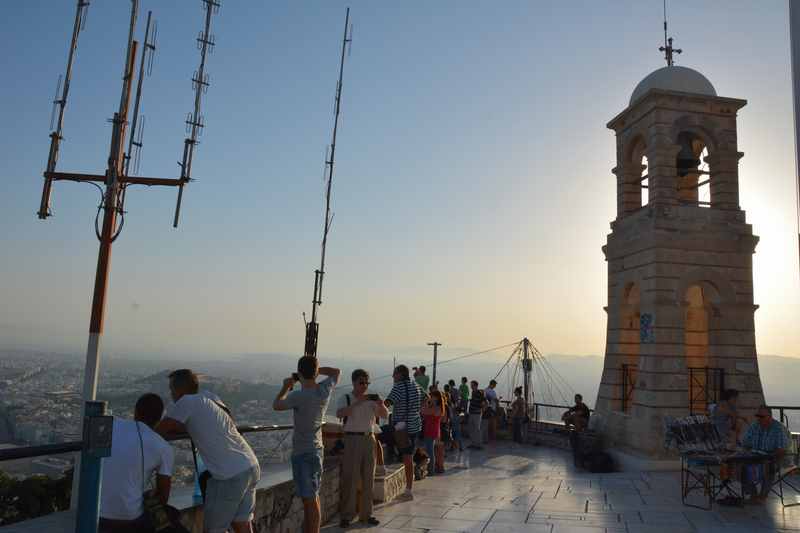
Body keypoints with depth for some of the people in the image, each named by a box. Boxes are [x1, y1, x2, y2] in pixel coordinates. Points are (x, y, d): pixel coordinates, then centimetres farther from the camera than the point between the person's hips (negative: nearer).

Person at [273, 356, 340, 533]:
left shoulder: (300, 396, -22)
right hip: (315, 449, 8)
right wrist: (316, 369, 8)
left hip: (303, 453, -8)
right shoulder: (325, 389, -4)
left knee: (310, 500, -5)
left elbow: (276, 405, -5)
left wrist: (286, 386, 9)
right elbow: (336, 371, 17)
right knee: (312, 497, 19)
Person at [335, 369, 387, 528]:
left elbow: (385, 415, 5)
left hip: (369, 439, 4)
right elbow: (339, 414, -22)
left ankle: (366, 514, 19)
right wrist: (357, 403, -30)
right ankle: (346, 516, 6)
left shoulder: (371, 400, 8)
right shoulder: (346, 399, -4)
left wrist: (381, 404, -16)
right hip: (352, 439, -4)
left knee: (368, 479, 9)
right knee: (349, 479, -3)